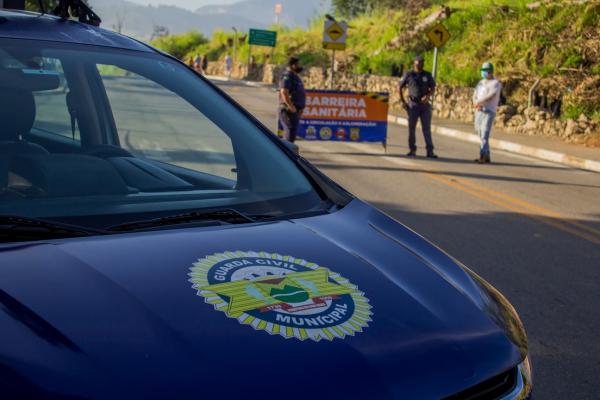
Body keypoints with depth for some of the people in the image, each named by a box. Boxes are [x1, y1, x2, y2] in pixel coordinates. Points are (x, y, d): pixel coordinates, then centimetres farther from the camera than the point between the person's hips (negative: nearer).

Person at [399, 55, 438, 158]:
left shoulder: (427, 75, 9)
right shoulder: (408, 75, 3)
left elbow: (433, 88, 10)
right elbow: (400, 88, 6)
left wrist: (428, 96, -11)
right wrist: (403, 101, -1)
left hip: (425, 104, 1)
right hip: (413, 104, -1)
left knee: (427, 128, 0)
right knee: (411, 128, 3)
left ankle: (430, 151, 0)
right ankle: (412, 150, 12)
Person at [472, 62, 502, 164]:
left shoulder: (496, 83, -5)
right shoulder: (481, 82, 17)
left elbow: (490, 96, -19)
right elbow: (475, 96, 10)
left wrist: (478, 102, -14)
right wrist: (476, 104, -11)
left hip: (489, 112, -7)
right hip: (479, 111, 7)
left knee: (484, 135, -14)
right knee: (481, 135, 7)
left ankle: (483, 156, -18)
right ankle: (487, 156, 12)